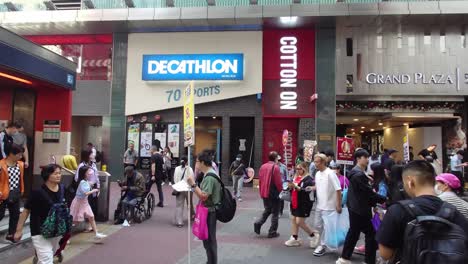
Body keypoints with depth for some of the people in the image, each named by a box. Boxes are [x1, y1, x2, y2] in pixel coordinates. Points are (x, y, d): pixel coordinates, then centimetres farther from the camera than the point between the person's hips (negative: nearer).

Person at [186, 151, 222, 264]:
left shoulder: (209, 177, -21)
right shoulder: (211, 174, 11)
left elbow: (203, 196, -26)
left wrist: (193, 184, -24)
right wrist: (194, 185, 7)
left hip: (209, 212, -10)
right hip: (210, 210, 10)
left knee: (209, 239, 0)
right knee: (210, 239, 19)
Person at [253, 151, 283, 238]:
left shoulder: (263, 166, 5)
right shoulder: (275, 167, -14)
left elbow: (260, 180, 9)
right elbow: (278, 182, -16)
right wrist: (281, 190, 1)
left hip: (264, 193, 6)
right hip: (274, 193, -6)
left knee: (267, 210, 22)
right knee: (275, 213, 7)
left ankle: (258, 223, 3)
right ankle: (272, 232, 10)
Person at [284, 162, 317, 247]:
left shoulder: (308, 179, -13)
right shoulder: (296, 177, 12)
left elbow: (306, 191, -24)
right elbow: (293, 190, 19)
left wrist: (296, 186, -31)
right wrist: (290, 186, -2)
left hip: (304, 204, -8)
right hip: (295, 203, 8)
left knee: (300, 222, -5)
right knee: (293, 219, 9)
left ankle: (313, 236, 16)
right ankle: (294, 239, 18)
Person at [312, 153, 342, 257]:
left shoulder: (330, 173, -18)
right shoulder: (317, 174, 7)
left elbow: (338, 190, -18)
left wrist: (338, 205, -19)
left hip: (328, 206, -8)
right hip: (319, 205, 8)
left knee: (326, 227, 2)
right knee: (317, 225, 15)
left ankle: (322, 246, 14)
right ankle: (321, 242, 34)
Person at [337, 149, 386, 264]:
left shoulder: (358, 172, 13)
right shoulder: (358, 174, -20)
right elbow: (368, 192, -20)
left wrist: (374, 202, 9)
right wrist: (384, 199, -10)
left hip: (355, 208, 10)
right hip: (359, 209, -10)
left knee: (353, 233, 16)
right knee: (371, 234, 0)